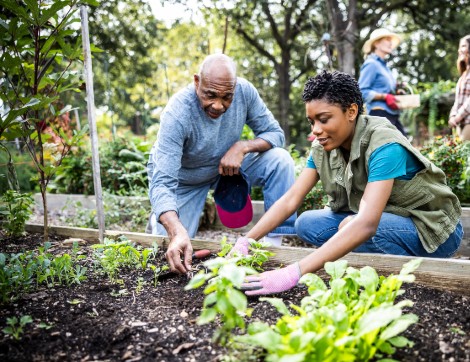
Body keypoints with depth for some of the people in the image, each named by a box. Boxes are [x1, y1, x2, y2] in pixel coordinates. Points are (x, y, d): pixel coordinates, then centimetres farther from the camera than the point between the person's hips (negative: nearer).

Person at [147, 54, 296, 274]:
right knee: (171, 251, -10)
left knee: (280, 161, -20)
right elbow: (163, 183, -40)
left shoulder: (244, 91, -23)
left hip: (227, 165, 3)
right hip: (181, 178, -3)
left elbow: (275, 133, -11)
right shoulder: (176, 114, -35)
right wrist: (177, 233, -57)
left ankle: (274, 242, -12)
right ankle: (157, 217, 24)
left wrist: (242, 146, -32)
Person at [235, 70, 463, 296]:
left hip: (433, 229, -6)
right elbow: (290, 200, -10)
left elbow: (366, 224, -42)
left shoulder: (383, 146, -30)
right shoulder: (323, 148, -8)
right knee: (307, 223, -10)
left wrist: (294, 272, -50)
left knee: (351, 226, -33)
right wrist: (245, 241, -25)